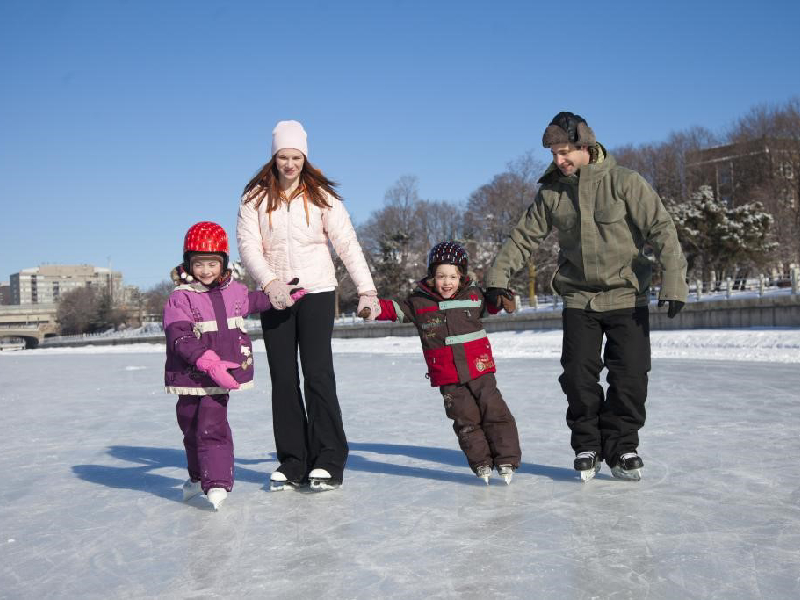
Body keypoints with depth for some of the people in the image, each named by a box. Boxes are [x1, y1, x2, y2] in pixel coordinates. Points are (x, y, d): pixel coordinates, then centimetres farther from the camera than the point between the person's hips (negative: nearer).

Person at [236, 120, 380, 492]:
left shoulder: (321, 195, 2)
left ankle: (328, 461, 0)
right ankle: (292, 463, 13)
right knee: (283, 379, 5)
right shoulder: (255, 197, 5)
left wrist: (366, 289, -11)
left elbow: (346, 243, -2)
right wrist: (269, 283, -20)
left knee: (318, 374, -8)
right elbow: (247, 244, -3)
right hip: (274, 296, 2)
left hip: (317, 292, -2)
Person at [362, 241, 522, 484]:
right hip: (447, 377, 0)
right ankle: (481, 464, 16)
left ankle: (507, 460, 11)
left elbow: (491, 304, 24)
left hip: (479, 368, 0)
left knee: (494, 412, -1)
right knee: (465, 419, 3)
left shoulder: (473, 294, 4)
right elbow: (396, 309, 12)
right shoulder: (419, 301, 1)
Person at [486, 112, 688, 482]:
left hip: (627, 298, -2)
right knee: (578, 376, -1)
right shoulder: (551, 192, 2)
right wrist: (498, 277, -2)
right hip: (578, 299, 3)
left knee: (630, 376, -1)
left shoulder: (623, 182, -10)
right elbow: (524, 236, 6)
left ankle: (622, 447, 17)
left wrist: (673, 280, -21)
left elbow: (661, 228, -13)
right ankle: (587, 446, 17)